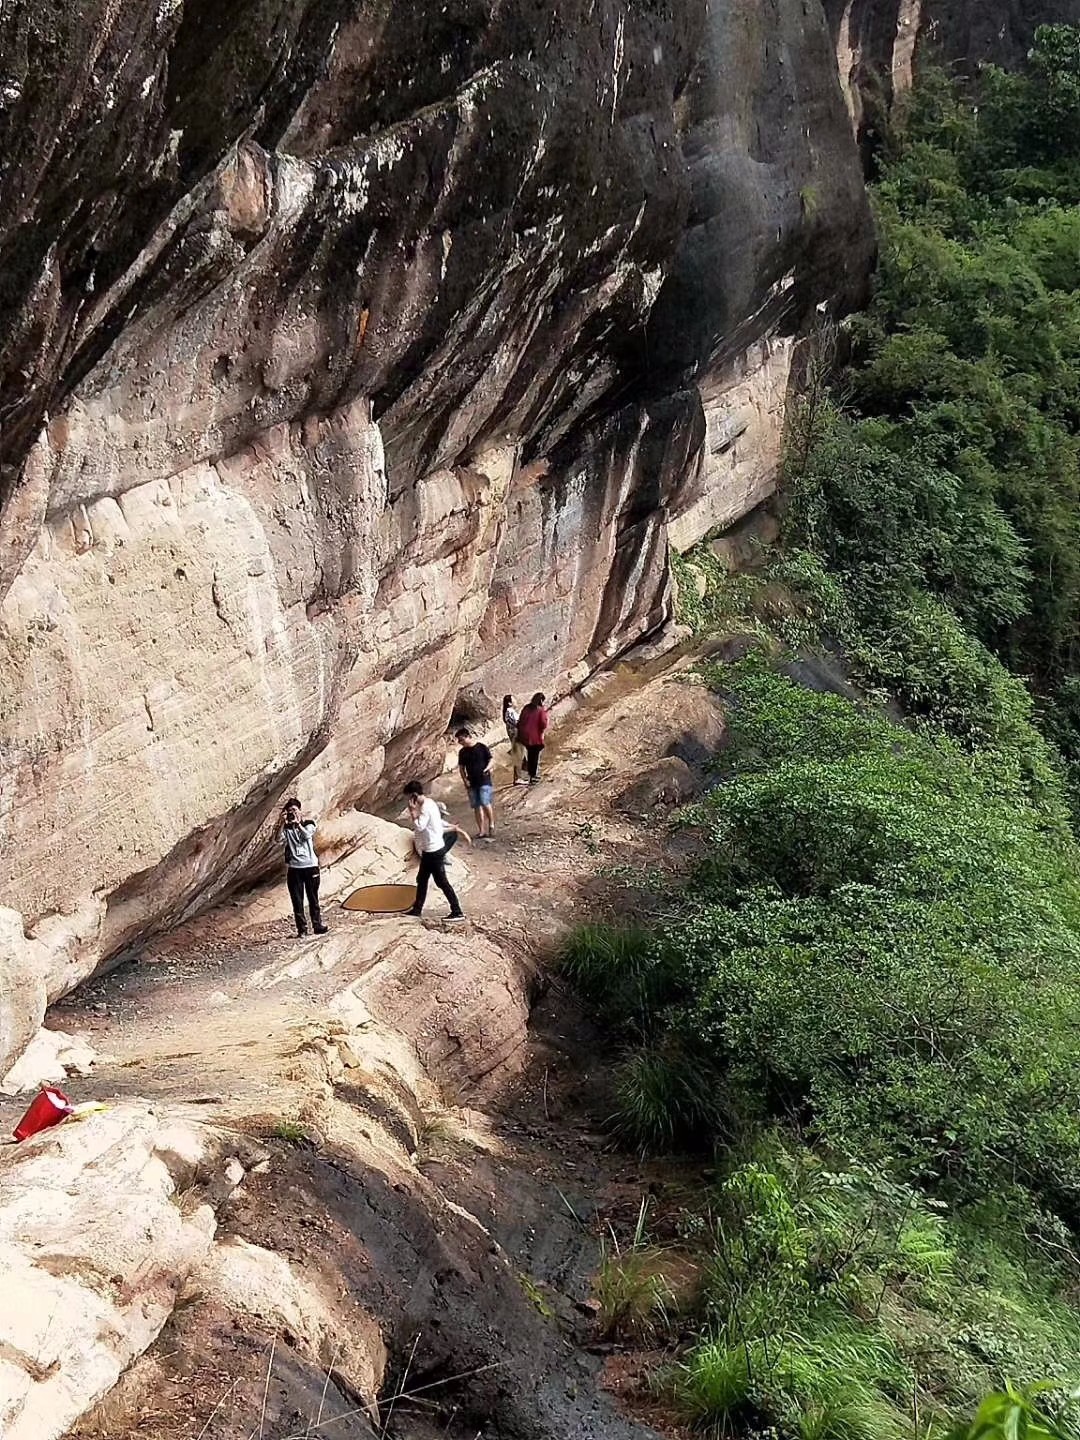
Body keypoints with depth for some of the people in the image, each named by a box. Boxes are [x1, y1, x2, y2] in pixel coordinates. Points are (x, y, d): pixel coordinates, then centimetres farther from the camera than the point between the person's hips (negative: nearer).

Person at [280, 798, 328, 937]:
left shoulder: (309, 824, 8)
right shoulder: (287, 828, 9)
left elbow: (307, 835, -13)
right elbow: (280, 841, -9)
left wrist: (297, 822, -9)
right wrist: (283, 823, -13)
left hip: (310, 866, -1)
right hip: (294, 867, 1)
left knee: (313, 898, 4)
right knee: (297, 900, -1)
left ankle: (317, 925, 10)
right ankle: (302, 928, 2)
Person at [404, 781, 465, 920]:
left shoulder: (425, 807, -21)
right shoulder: (429, 802, 9)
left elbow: (419, 826, -27)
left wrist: (412, 811, -21)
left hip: (434, 851, -10)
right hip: (430, 849, 10)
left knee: (441, 881, -6)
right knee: (421, 879, 18)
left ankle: (457, 912, -3)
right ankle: (417, 909, 29)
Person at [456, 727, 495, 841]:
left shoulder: (481, 747, -5)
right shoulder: (462, 752, 8)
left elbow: (490, 760, -1)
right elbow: (461, 767, 14)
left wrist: (487, 768, -21)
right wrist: (464, 780, 1)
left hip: (484, 781, -5)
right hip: (471, 783, 5)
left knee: (485, 803, -19)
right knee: (476, 807, 6)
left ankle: (491, 825, -1)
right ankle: (481, 831, 12)